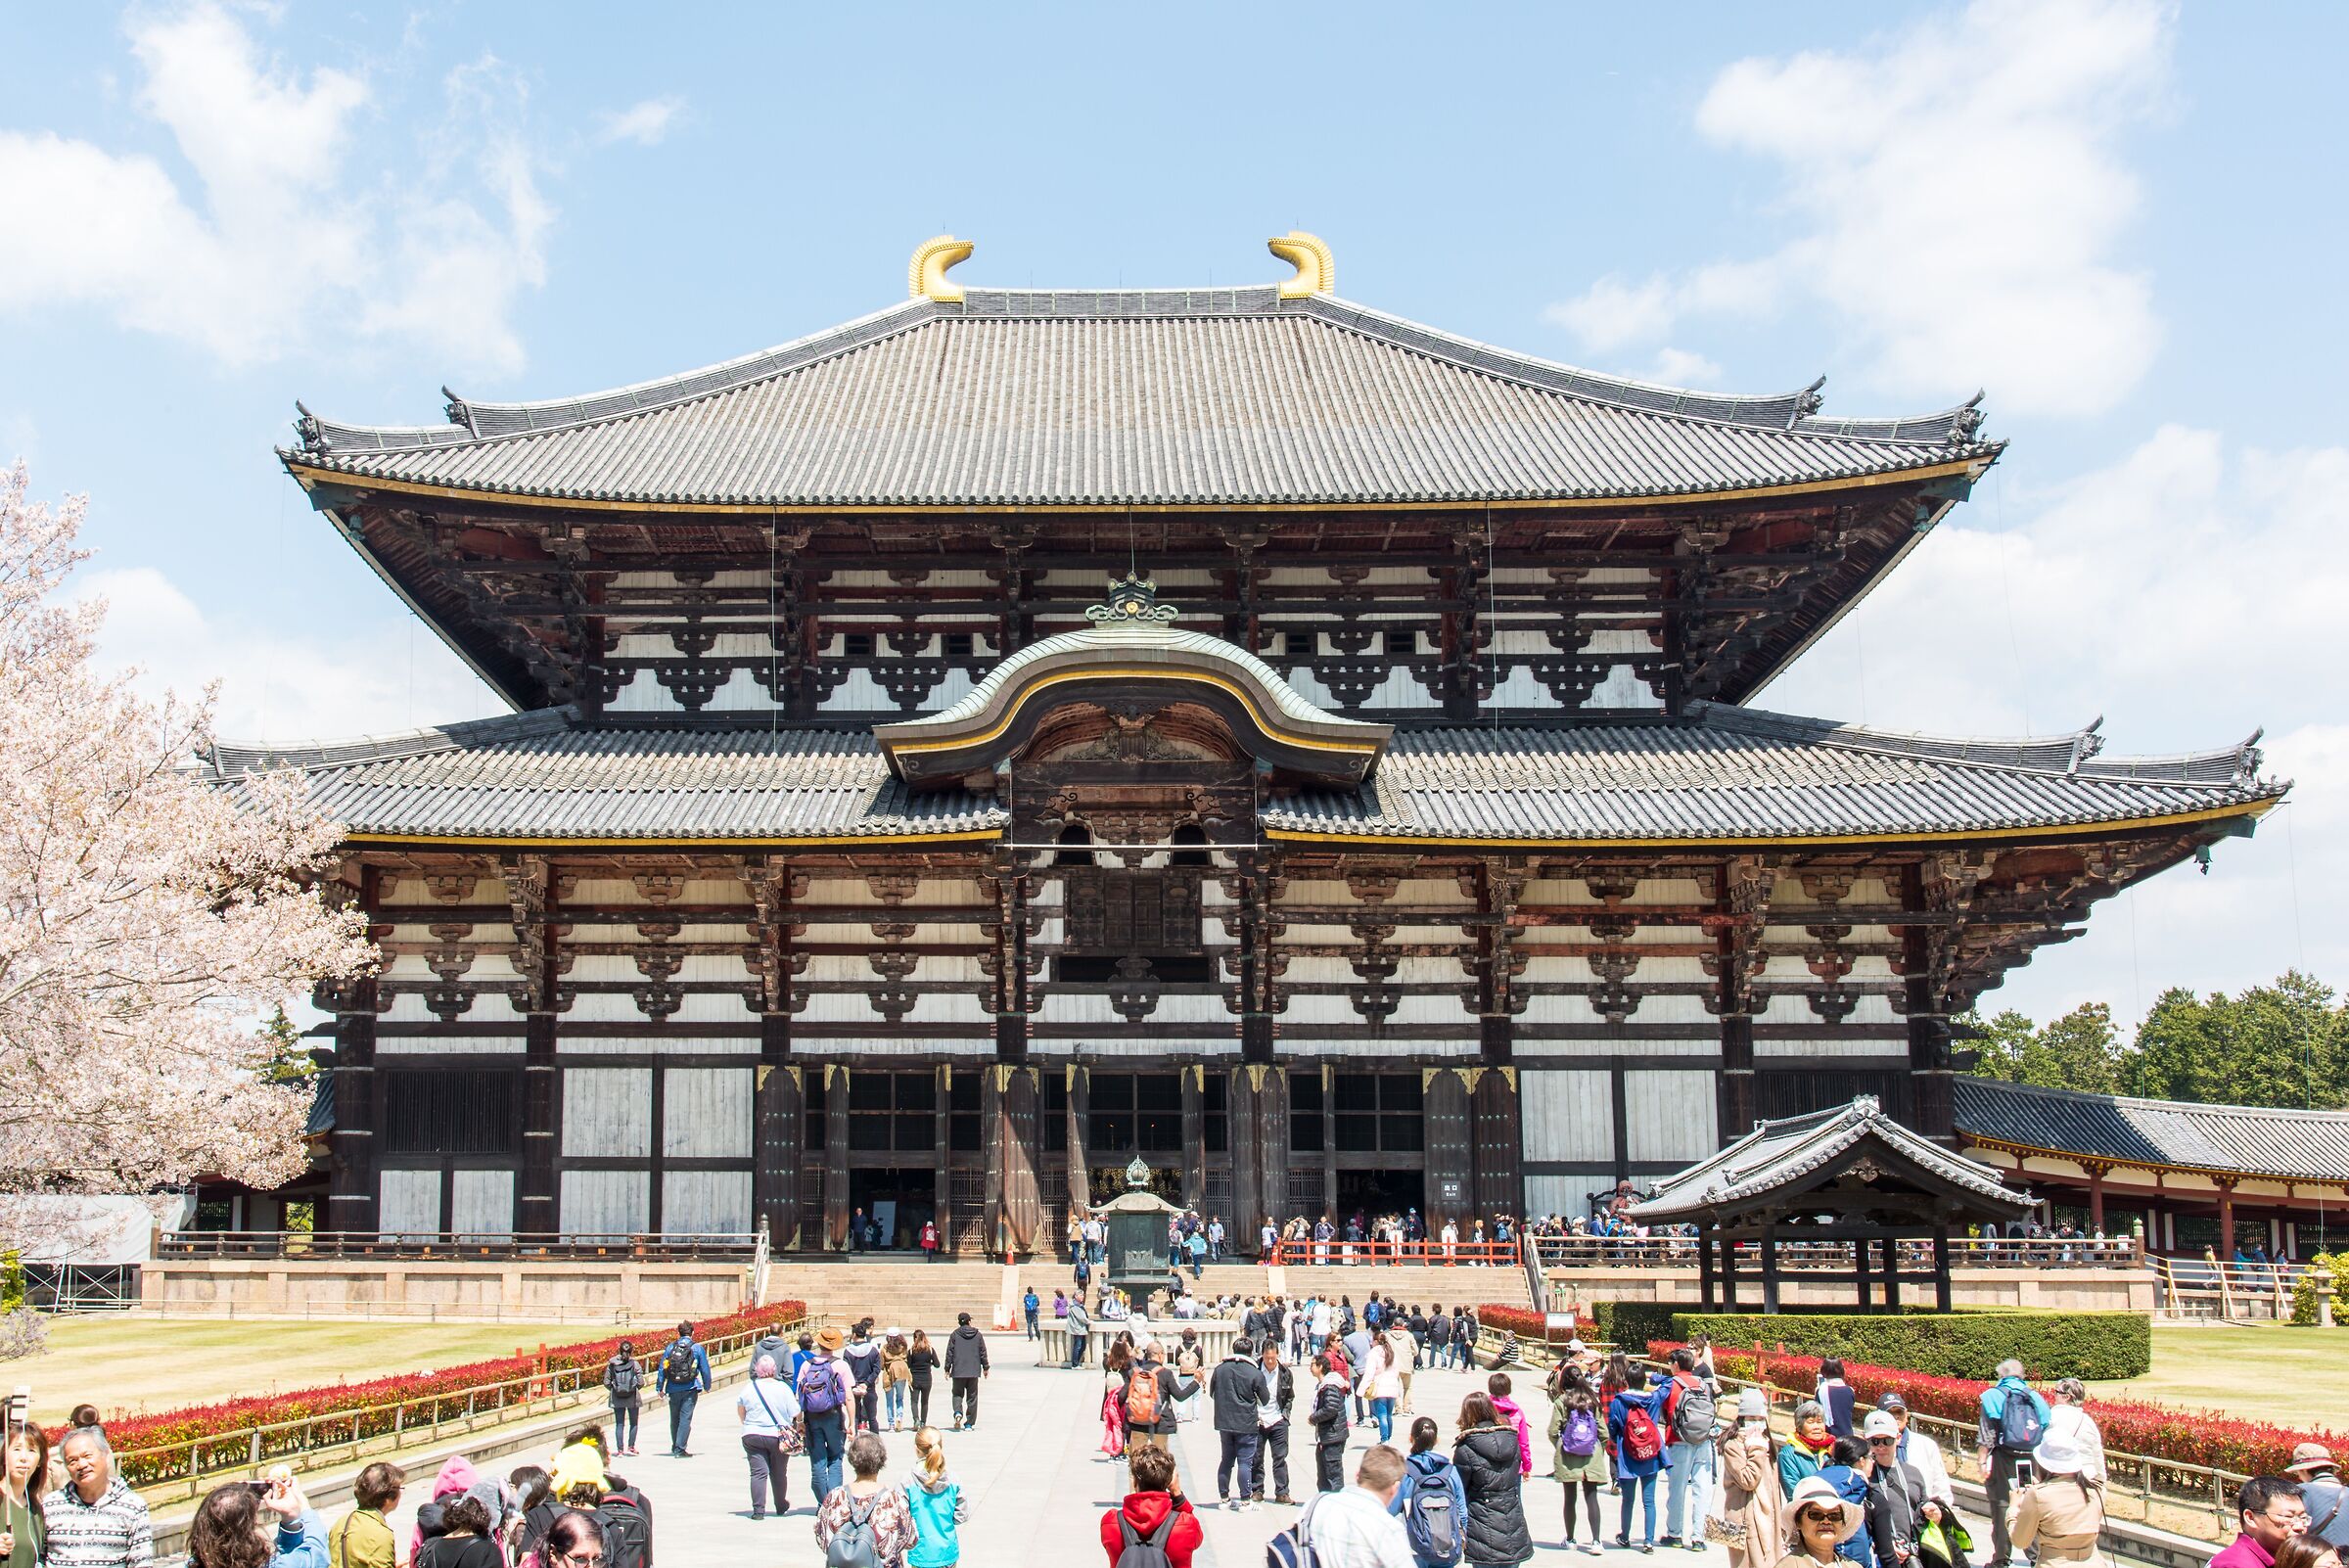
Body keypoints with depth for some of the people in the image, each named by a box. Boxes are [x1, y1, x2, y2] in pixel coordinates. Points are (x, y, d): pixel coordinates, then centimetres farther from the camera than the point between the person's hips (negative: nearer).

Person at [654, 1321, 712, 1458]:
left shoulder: (670, 1347, 5)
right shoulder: (697, 1349, 0)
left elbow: (662, 1368, 6)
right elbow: (705, 1369, 3)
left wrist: (660, 1387, 12)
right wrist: (707, 1386, 17)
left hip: (673, 1389, 3)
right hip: (690, 1390, -3)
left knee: (674, 1419, 16)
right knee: (685, 1418, -3)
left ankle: (675, 1447, 28)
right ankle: (680, 1449, -11)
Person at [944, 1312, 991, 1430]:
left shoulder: (954, 1335, -3)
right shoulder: (978, 1335, 3)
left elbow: (949, 1353, -2)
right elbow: (983, 1353, 6)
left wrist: (947, 1369, 5)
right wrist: (985, 1367, 16)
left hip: (958, 1371, -1)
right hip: (974, 1371, 1)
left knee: (957, 1394, 12)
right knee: (972, 1397, 8)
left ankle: (958, 1413, -15)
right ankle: (969, 1423, 9)